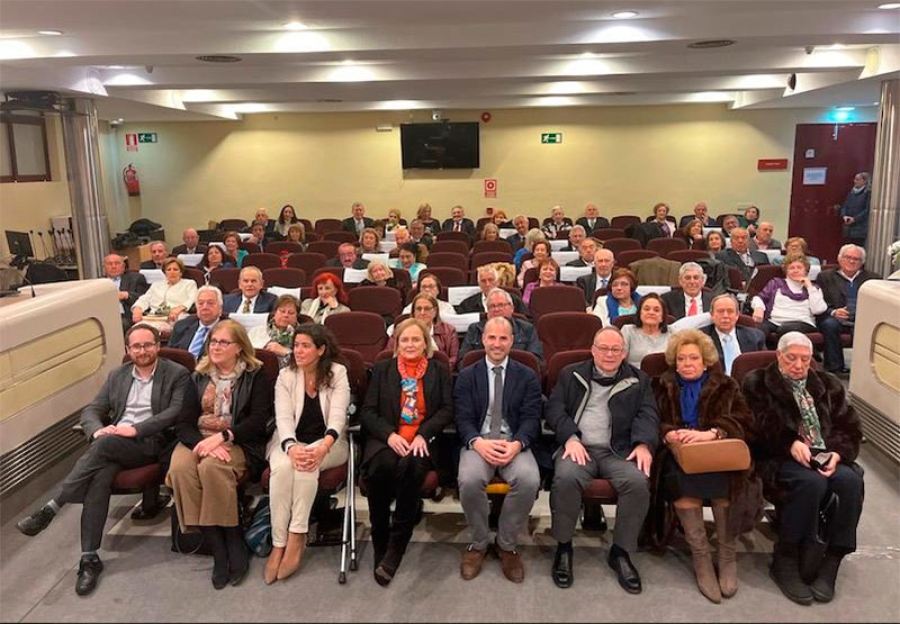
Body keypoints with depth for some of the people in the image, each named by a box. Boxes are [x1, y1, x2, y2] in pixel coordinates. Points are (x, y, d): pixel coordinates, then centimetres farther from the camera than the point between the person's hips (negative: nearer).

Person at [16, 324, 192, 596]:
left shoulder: (177, 374, 2)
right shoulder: (117, 375, 18)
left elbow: (177, 412, -10)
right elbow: (91, 410, 14)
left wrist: (135, 429, -20)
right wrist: (97, 430, -10)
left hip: (151, 443, -4)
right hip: (113, 445, 4)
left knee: (105, 445, -33)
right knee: (100, 477, -28)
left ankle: (51, 507, -24)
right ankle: (90, 558, -26)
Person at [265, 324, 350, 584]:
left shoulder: (338, 373, -4)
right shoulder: (285, 376, 1)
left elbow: (338, 416, -15)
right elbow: (283, 418, -10)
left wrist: (323, 447, -34)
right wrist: (291, 447, -31)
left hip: (328, 443, -1)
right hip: (291, 442, 2)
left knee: (309, 464, -35)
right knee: (282, 466, -32)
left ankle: (296, 538, -26)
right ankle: (279, 543, -26)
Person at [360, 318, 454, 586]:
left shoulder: (439, 371, 15)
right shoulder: (382, 369, 15)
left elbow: (447, 410, 5)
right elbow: (368, 411, 7)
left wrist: (423, 435, -12)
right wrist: (389, 435, -12)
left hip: (422, 441, 0)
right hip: (386, 439, 1)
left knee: (410, 467, -35)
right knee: (381, 467, -34)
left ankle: (395, 550, -24)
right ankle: (380, 548, -17)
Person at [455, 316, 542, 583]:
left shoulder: (527, 377, 12)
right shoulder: (467, 376, 11)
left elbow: (531, 419, 1)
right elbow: (463, 418, 1)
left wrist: (517, 444, -20)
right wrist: (477, 442, -21)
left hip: (514, 443, 0)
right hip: (478, 443, 0)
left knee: (529, 480, -32)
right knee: (469, 480, -33)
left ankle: (506, 545, -6)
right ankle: (479, 543, -4)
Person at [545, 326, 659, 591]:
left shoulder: (638, 380, 19)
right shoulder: (571, 374, 16)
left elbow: (648, 415, 8)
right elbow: (554, 408, 6)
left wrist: (643, 443, -13)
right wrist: (570, 438, -12)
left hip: (618, 450, 1)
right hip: (579, 446, -1)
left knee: (638, 482, -30)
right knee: (566, 478, -33)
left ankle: (621, 551, -8)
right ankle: (563, 547, -10)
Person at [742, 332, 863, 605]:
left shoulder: (829, 385, 21)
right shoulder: (757, 383, 7)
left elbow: (850, 427, 12)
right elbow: (760, 427, -6)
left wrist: (837, 453, -8)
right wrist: (791, 443, -22)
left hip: (826, 457, 4)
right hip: (780, 458, -4)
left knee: (851, 480, -28)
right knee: (811, 482, -35)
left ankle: (830, 562, -20)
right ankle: (786, 560, -20)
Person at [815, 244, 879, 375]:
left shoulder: (873, 278, 21)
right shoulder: (826, 276, 16)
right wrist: (833, 312, -16)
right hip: (836, 319, 0)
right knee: (829, 324, -34)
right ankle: (834, 368, -23)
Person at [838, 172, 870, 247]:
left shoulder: (868, 193, -5)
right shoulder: (851, 192, 15)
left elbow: (867, 210, -11)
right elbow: (845, 206, 14)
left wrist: (855, 219, -17)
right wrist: (844, 216, -6)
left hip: (860, 229, -6)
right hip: (848, 228, 6)